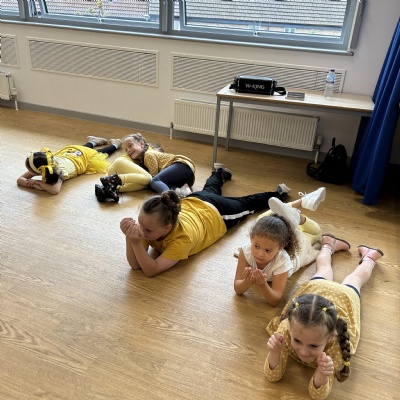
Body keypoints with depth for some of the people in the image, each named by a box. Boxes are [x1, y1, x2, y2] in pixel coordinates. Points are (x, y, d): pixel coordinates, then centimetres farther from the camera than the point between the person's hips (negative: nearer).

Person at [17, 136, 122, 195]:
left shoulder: (59, 170, -49)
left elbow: (55, 190, -64)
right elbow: (20, 179, -29)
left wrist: (38, 182, -54)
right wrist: (33, 184, -47)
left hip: (85, 156, -3)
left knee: (100, 153, 31)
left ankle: (115, 144, 53)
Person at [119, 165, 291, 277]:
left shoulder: (183, 237, -49)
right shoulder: (148, 222, -36)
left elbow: (151, 270, -48)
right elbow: (135, 264, -34)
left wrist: (136, 242, -59)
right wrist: (129, 238, -52)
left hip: (216, 214, -3)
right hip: (192, 202, 4)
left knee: (247, 204, 26)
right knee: (209, 190, 39)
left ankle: (276, 194, 53)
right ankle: (220, 173, 68)